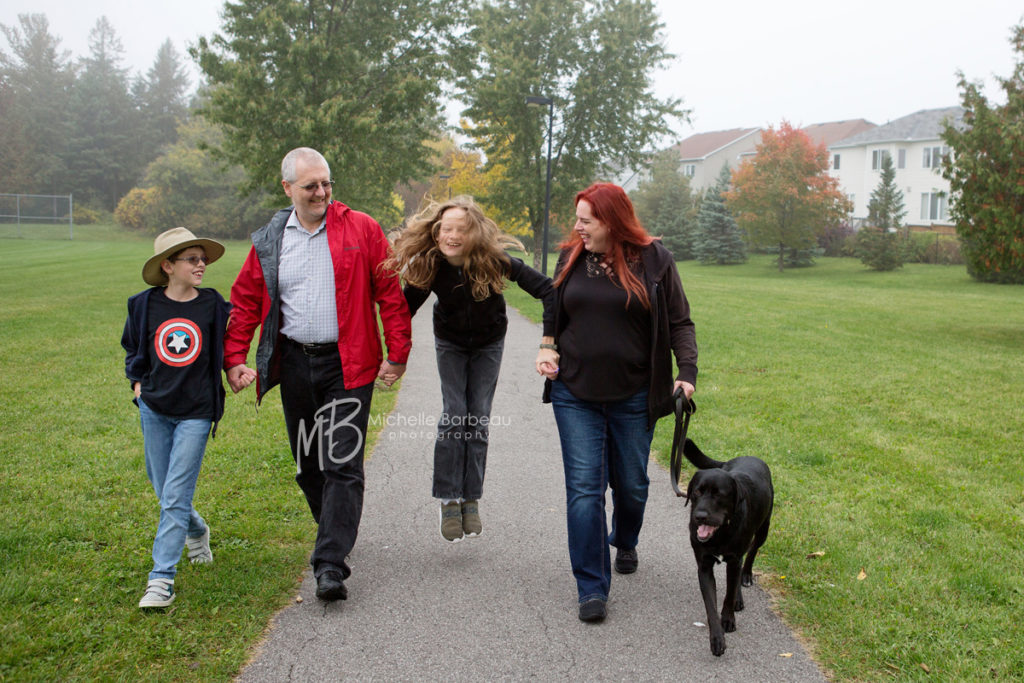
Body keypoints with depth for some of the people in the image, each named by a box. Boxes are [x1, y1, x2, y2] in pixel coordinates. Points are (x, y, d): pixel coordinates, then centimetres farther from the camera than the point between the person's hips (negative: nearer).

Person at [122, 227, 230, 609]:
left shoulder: (214, 305, -4)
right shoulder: (144, 305, 1)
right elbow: (132, 346, 19)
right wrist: (137, 380, 8)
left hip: (195, 413, -3)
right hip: (154, 409, 3)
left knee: (175, 496, -8)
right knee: (164, 490, 14)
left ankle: (162, 578, -2)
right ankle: (197, 531, 44)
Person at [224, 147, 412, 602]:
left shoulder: (361, 229, -2)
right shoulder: (269, 241, 7)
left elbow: (390, 292, -2)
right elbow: (244, 302, 11)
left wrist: (398, 352, -5)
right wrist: (234, 358, 2)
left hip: (347, 364, -4)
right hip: (294, 364, 4)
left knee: (342, 463, -9)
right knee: (307, 466, 14)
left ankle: (330, 565, -7)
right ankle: (336, 534, 36)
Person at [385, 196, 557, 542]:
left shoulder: (494, 261, -30)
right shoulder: (428, 266, -24)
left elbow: (547, 290, -28)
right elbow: (405, 309, -12)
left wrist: (548, 343, -33)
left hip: (488, 345, 0)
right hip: (450, 344, 1)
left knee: (478, 420, -3)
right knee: (453, 418, -10)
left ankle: (471, 500, 7)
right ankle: (449, 500, 0)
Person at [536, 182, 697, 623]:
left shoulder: (654, 260, -4)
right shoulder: (570, 257, 5)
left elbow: (679, 322, 0)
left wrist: (687, 371, -13)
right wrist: (547, 354, -1)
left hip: (633, 398, -1)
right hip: (575, 395, 1)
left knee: (631, 484, 14)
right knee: (584, 489, -4)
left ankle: (625, 543, 47)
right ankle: (592, 589, 4)